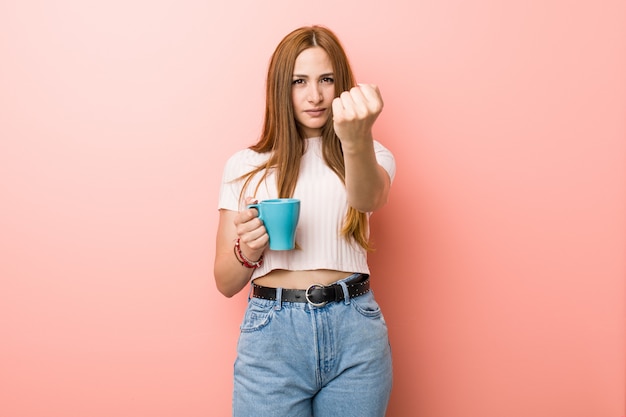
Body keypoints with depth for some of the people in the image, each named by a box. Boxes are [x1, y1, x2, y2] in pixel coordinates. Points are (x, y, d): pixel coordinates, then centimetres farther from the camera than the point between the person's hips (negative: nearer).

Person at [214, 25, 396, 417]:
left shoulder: (373, 154, 5)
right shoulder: (245, 165, 6)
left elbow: (368, 199, -20)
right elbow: (226, 283, 7)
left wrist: (357, 142, -40)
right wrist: (247, 250, -14)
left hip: (354, 330, 1)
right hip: (271, 332, 0)